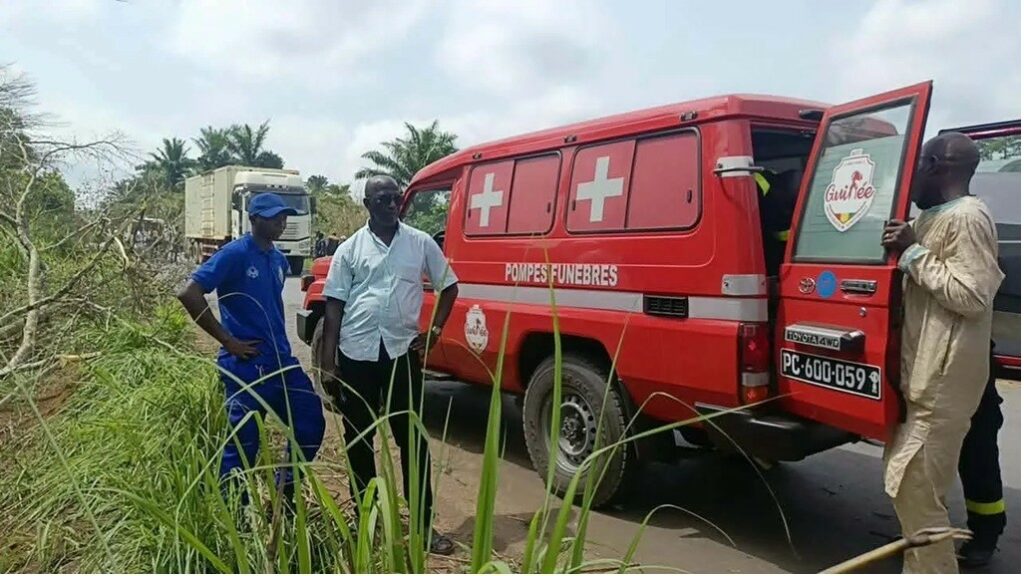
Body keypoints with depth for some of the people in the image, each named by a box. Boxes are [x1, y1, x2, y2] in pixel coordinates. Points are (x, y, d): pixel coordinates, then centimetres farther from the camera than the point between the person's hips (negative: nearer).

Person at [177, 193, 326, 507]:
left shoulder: (279, 260, 11)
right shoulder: (234, 254, -11)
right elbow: (189, 294, -18)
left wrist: (279, 342, 15)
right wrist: (227, 340, -16)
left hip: (282, 362, 7)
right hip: (246, 367, -7)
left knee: (311, 424, 8)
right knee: (243, 445, 3)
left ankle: (285, 491, 29)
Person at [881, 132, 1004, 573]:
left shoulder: (967, 217, -14)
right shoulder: (937, 218, 16)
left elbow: (972, 295, -22)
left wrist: (914, 253, -18)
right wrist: (908, 250, 10)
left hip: (943, 380, -10)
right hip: (924, 374, 10)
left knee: (911, 486, -7)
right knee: (913, 482, 19)